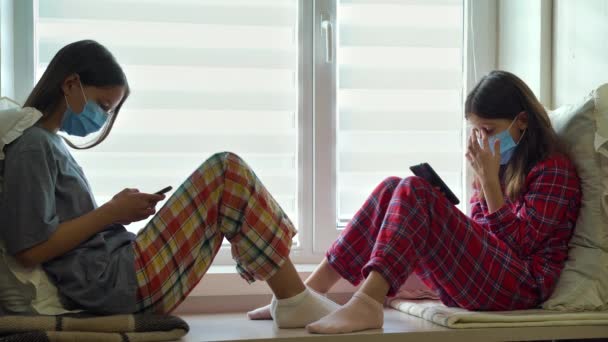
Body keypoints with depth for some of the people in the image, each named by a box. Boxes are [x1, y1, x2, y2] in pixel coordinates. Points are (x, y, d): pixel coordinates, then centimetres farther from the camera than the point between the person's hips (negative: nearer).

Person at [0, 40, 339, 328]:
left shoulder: (49, 143, 19)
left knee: (226, 179, 17)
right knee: (228, 171, -11)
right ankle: (294, 299, -7)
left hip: (118, 281, 10)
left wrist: (117, 209, 4)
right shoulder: (32, 147, -10)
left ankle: (292, 292, 10)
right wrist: (112, 212, -11)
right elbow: (30, 249, -19)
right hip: (116, 283, -10)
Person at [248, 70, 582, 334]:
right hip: (479, 279, 8)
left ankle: (367, 303, -38)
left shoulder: (554, 170, -2)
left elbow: (520, 243, -11)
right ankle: (309, 292, -14)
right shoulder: (503, 164, 22)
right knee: (393, 190, -5)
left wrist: (489, 179, -10)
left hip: (521, 285, -8)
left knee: (415, 192, -23)